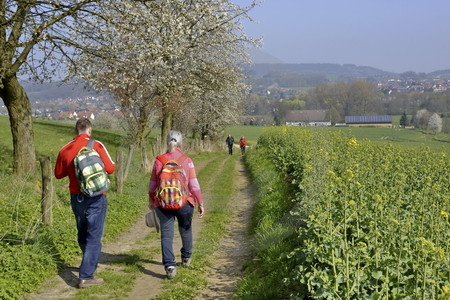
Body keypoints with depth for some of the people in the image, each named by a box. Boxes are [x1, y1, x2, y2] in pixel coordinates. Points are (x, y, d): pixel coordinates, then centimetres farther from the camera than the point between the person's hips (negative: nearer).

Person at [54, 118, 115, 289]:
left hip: (76, 197, 5)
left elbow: (58, 174, 11)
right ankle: (85, 277, -5)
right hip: (95, 198, -5)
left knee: (83, 235, 21)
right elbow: (110, 168, -9)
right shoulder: (96, 145, -10)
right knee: (94, 237, -1)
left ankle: (91, 265, 40)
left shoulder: (65, 150, 1)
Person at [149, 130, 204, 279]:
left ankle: (169, 265, -11)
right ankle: (186, 258, 39)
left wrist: (151, 201, 19)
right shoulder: (187, 161, -6)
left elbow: (153, 184, 4)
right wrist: (200, 203, 1)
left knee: (166, 234, 2)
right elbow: (194, 185, -7)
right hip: (184, 203, 1)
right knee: (185, 230, 22)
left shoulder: (159, 161, -3)